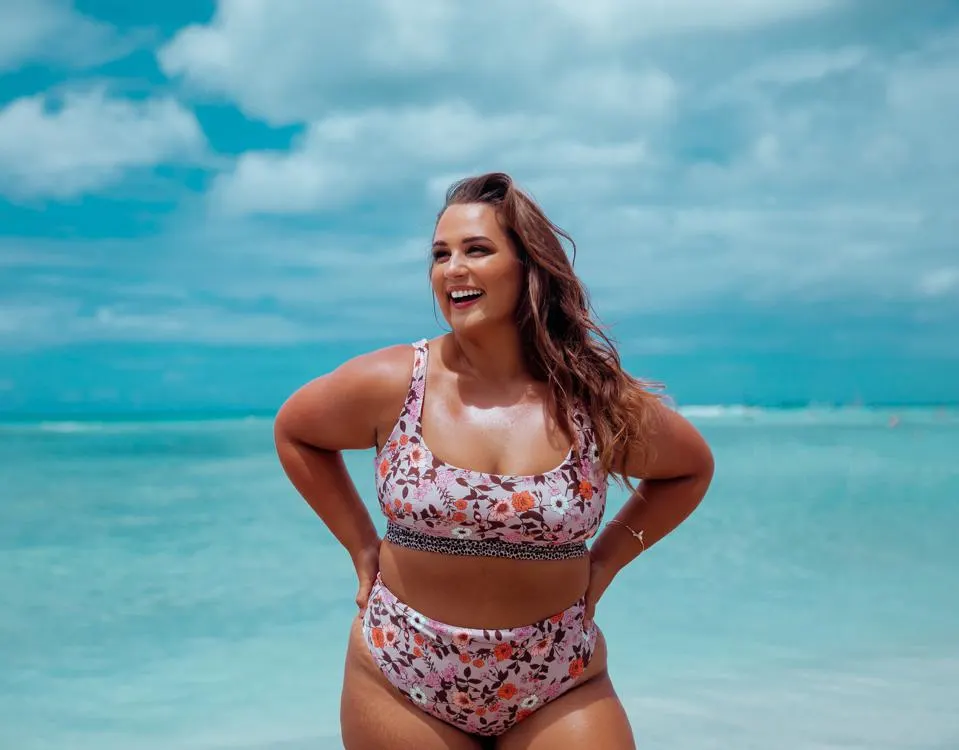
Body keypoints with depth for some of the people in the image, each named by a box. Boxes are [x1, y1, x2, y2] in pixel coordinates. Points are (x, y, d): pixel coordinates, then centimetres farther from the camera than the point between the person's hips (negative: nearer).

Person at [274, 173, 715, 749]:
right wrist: (362, 547, 5)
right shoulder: (390, 384, -8)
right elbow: (294, 431, 10)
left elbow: (692, 468, 11)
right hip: (402, 687, 0)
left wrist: (606, 560, 2)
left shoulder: (597, 399, -7)